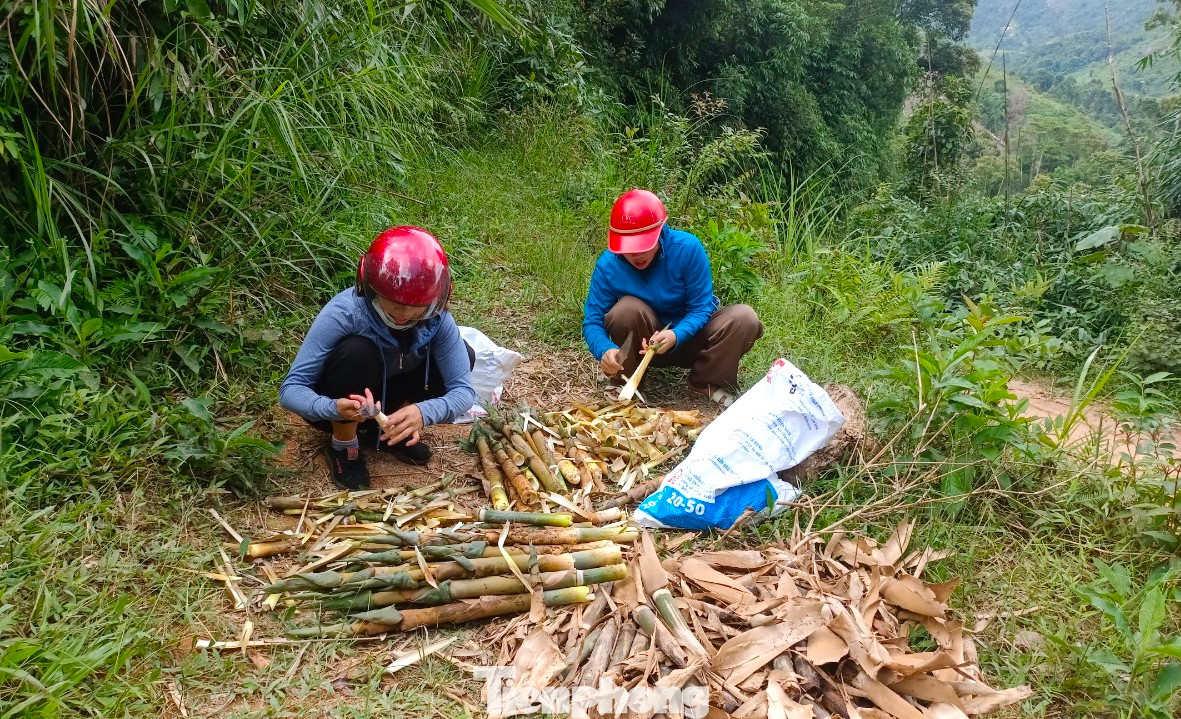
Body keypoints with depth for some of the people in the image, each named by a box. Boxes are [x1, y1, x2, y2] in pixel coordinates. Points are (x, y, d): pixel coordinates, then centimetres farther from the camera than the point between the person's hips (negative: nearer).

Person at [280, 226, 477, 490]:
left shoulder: (437, 319, -23)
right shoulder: (342, 314, -33)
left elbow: (464, 390, -25)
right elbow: (290, 390, -30)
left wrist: (423, 412, -46)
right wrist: (335, 408, -52)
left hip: (384, 397, 4)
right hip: (335, 403, -3)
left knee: (464, 356, -17)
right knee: (356, 351, -36)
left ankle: (384, 430, 1)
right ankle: (343, 445, -10)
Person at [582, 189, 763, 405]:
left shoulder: (688, 248, -24)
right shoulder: (608, 265, -20)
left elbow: (701, 308, -19)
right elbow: (592, 321, -16)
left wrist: (676, 336, -40)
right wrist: (605, 349, -39)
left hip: (688, 335, 0)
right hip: (644, 342, 0)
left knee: (744, 318, -26)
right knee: (627, 308, -33)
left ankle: (708, 383, -3)